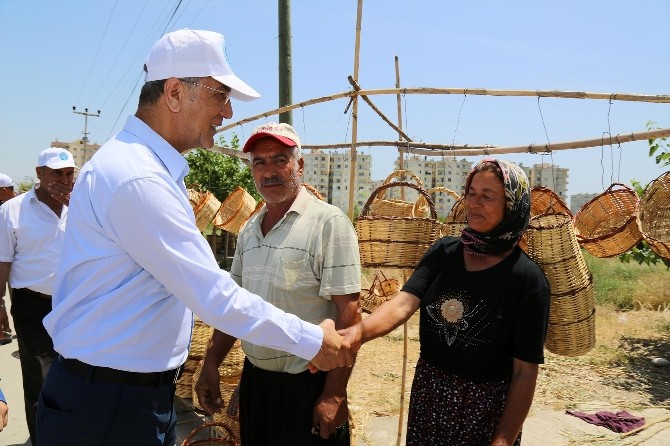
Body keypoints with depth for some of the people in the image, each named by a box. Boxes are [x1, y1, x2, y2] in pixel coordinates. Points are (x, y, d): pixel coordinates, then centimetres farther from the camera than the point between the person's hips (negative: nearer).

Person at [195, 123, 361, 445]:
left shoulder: (329, 222, -14)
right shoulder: (249, 230, 8)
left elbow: (348, 313, -18)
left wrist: (334, 394, -19)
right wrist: (210, 365, 7)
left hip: (308, 384, -6)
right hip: (254, 379, 6)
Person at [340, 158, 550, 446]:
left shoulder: (527, 278, -15)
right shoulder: (444, 251, -4)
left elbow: (525, 372, -13)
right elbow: (403, 303, -17)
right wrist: (359, 331, -36)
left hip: (486, 406, -4)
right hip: (428, 394, 4)